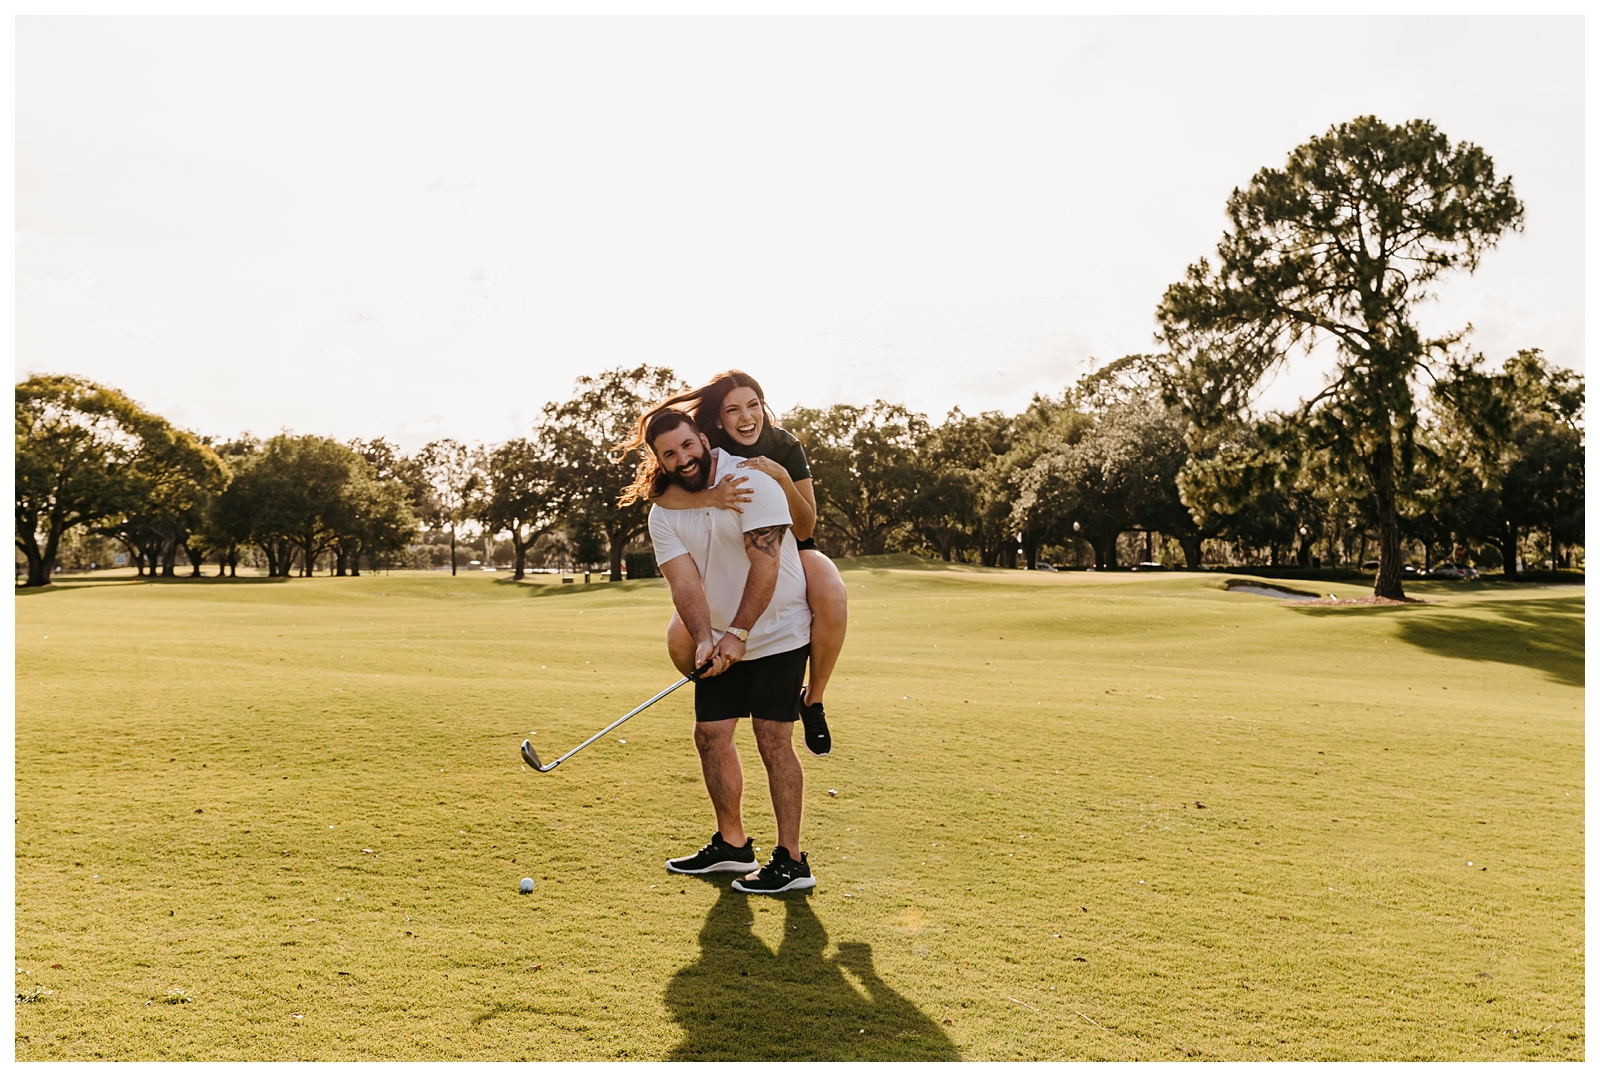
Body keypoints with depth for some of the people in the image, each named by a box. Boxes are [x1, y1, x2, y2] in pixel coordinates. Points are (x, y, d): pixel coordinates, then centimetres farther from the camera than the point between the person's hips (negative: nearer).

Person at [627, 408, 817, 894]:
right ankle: (731, 844, 24)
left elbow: (765, 565, -21)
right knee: (710, 735, 7)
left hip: (776, 633, -6)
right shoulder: (662, 514, 0)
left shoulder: (751, 480, -16)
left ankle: (791, 861, 0)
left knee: (773, 740, -8)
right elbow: (685, 583, -10)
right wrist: (704, 641, -26)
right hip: (722, 640, 6)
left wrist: (737, 634, -23)